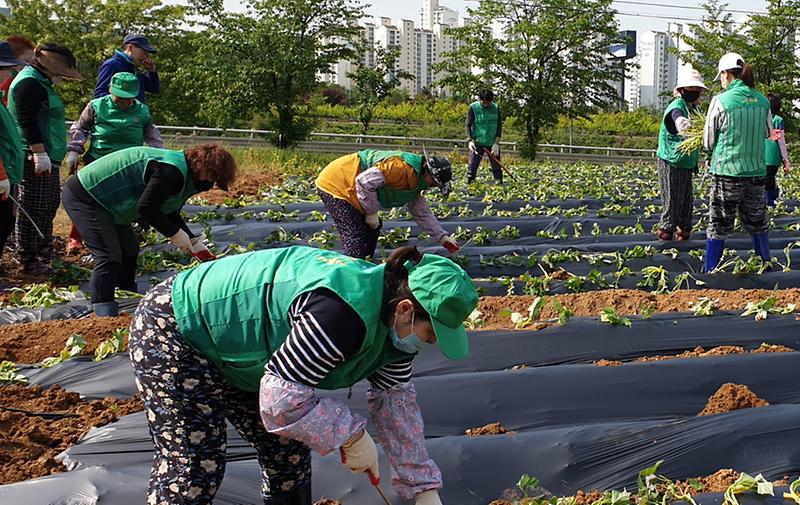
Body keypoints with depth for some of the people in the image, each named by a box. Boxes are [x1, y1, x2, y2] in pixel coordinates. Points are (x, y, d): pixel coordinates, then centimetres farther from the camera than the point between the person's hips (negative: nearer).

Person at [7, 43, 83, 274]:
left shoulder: (40, 82, 20)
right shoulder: (29, 83, -14)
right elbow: (27, 121, -21)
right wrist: (39, 153, -24)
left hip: (48, 157, 11)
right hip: (36, 158, -11)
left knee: (49, 206, 18)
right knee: (33, 210, -6)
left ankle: (43, 252, 30)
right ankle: (30, 261, -1)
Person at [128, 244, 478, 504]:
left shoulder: (395, 323, -5)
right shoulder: (344, 314, -37)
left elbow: (395, 401, 5)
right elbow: (281, 399, -36)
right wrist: (352, 436, -23)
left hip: (231, 345, 10)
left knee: (288, 450, 9)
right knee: (193, 467, -11)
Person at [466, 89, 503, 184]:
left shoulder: (495, 108, 0)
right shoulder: (473, 107, -6)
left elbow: (499, 125, 1)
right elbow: (468, 125, -3)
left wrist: (496, 143, -7)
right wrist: (470, 140, -16)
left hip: (492, 143, 2)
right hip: (477, 143, -2)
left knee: (497, 167, 3)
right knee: (472, 166, -5)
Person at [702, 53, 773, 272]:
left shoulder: (720, 101, -11)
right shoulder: (763, 102, 2)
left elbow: (708, 143, -3)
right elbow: (768, 133, 18)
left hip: (727, 171, -4)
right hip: (757, 171, 4)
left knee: (718, 226, 5)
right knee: (757, 223, 18)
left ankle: (710, 272, 10)